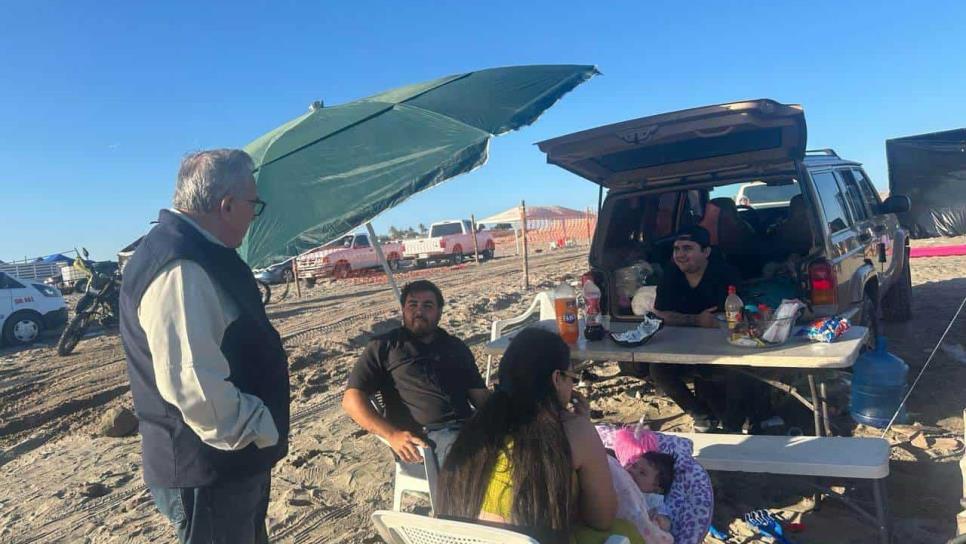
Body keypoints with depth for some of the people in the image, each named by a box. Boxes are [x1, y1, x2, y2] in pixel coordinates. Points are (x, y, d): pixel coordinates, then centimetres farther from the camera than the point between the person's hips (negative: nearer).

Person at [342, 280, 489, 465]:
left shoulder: (456, 347, 25)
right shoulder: (384, 347, 13)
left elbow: (481, 395, 21)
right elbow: (352, 399, 4)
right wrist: (392, 435, -13)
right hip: (426, 437, -5)